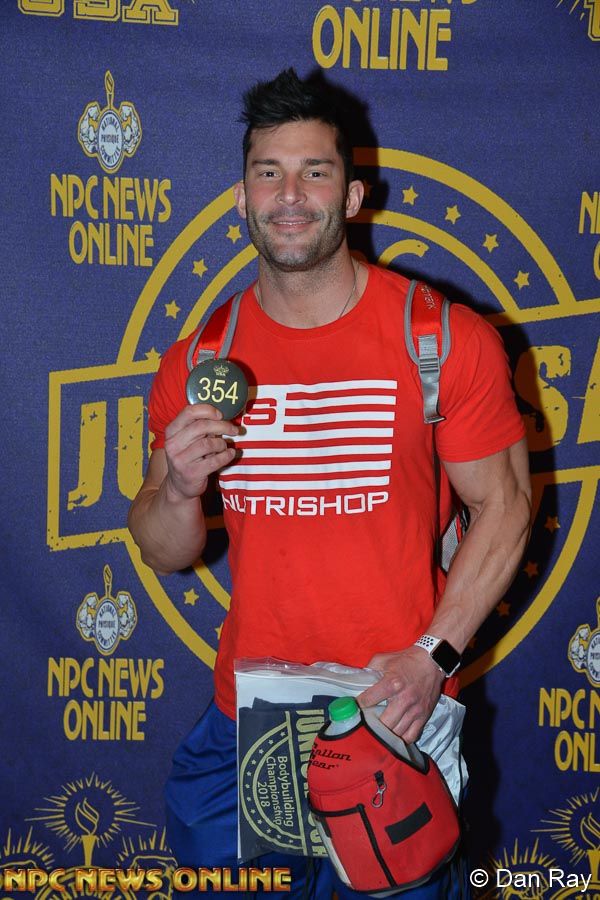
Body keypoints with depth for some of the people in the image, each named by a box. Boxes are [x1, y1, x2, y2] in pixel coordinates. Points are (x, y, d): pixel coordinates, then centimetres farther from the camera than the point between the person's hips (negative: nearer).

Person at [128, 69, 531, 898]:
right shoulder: (198, 361, 1)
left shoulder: (443, 339, -9)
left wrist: (431, 656, -14)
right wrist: (179, 487, -16)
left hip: (397, 714, -2)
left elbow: (503, 505, -4)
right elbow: (164, 554, 7)